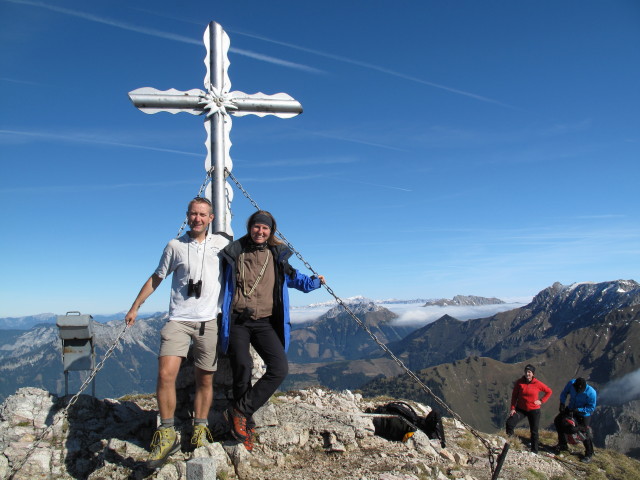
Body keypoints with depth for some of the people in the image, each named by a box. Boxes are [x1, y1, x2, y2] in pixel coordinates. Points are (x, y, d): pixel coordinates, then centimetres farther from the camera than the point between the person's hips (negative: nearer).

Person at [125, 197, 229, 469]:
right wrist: (135, 307, 13)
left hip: (209, 321, 1)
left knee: (205, 380, 7)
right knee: (165, 374, -16)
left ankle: (200, 430, 24)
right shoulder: (175, 246, 5)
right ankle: (167, 435, -2)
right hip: (178, 320, 0)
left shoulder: (222, 244, 6)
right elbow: (156, 278, 13)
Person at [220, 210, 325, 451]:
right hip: (237, 321, -2)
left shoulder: (277, 255, 12)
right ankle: (246, 424, 8)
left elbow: (292, 277, 31)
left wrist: (314, 281, 27)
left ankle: (239, 412, -6)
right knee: (242, 370, -10)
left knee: (279, 368, -14)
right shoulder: (234, 253, 6)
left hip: (264, 322, 2)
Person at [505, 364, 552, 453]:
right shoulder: (519, 382, -8)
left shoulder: (538, 384, -11)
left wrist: (541, 401, -5)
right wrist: (512, 408, -5)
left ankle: (534, 451, 23)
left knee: (534, 432, 8)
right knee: (509, 423, -18)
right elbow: (514, 395, -1)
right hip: (520, 409, 1)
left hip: (534, 410, -1)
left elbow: (549, 391, 3)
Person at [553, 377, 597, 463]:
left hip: (583, 414, -4)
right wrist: (562, 403, -16)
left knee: (586, 433, -5)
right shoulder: (571, 383, -24)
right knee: (557, 420, 4)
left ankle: (589, 454, 21)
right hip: (571, 408, 5)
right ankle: (563, 444, 20)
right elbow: (564, 393, -4)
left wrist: (578, 410, -31)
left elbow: (591, 407, -21)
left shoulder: (591, 393, -33)